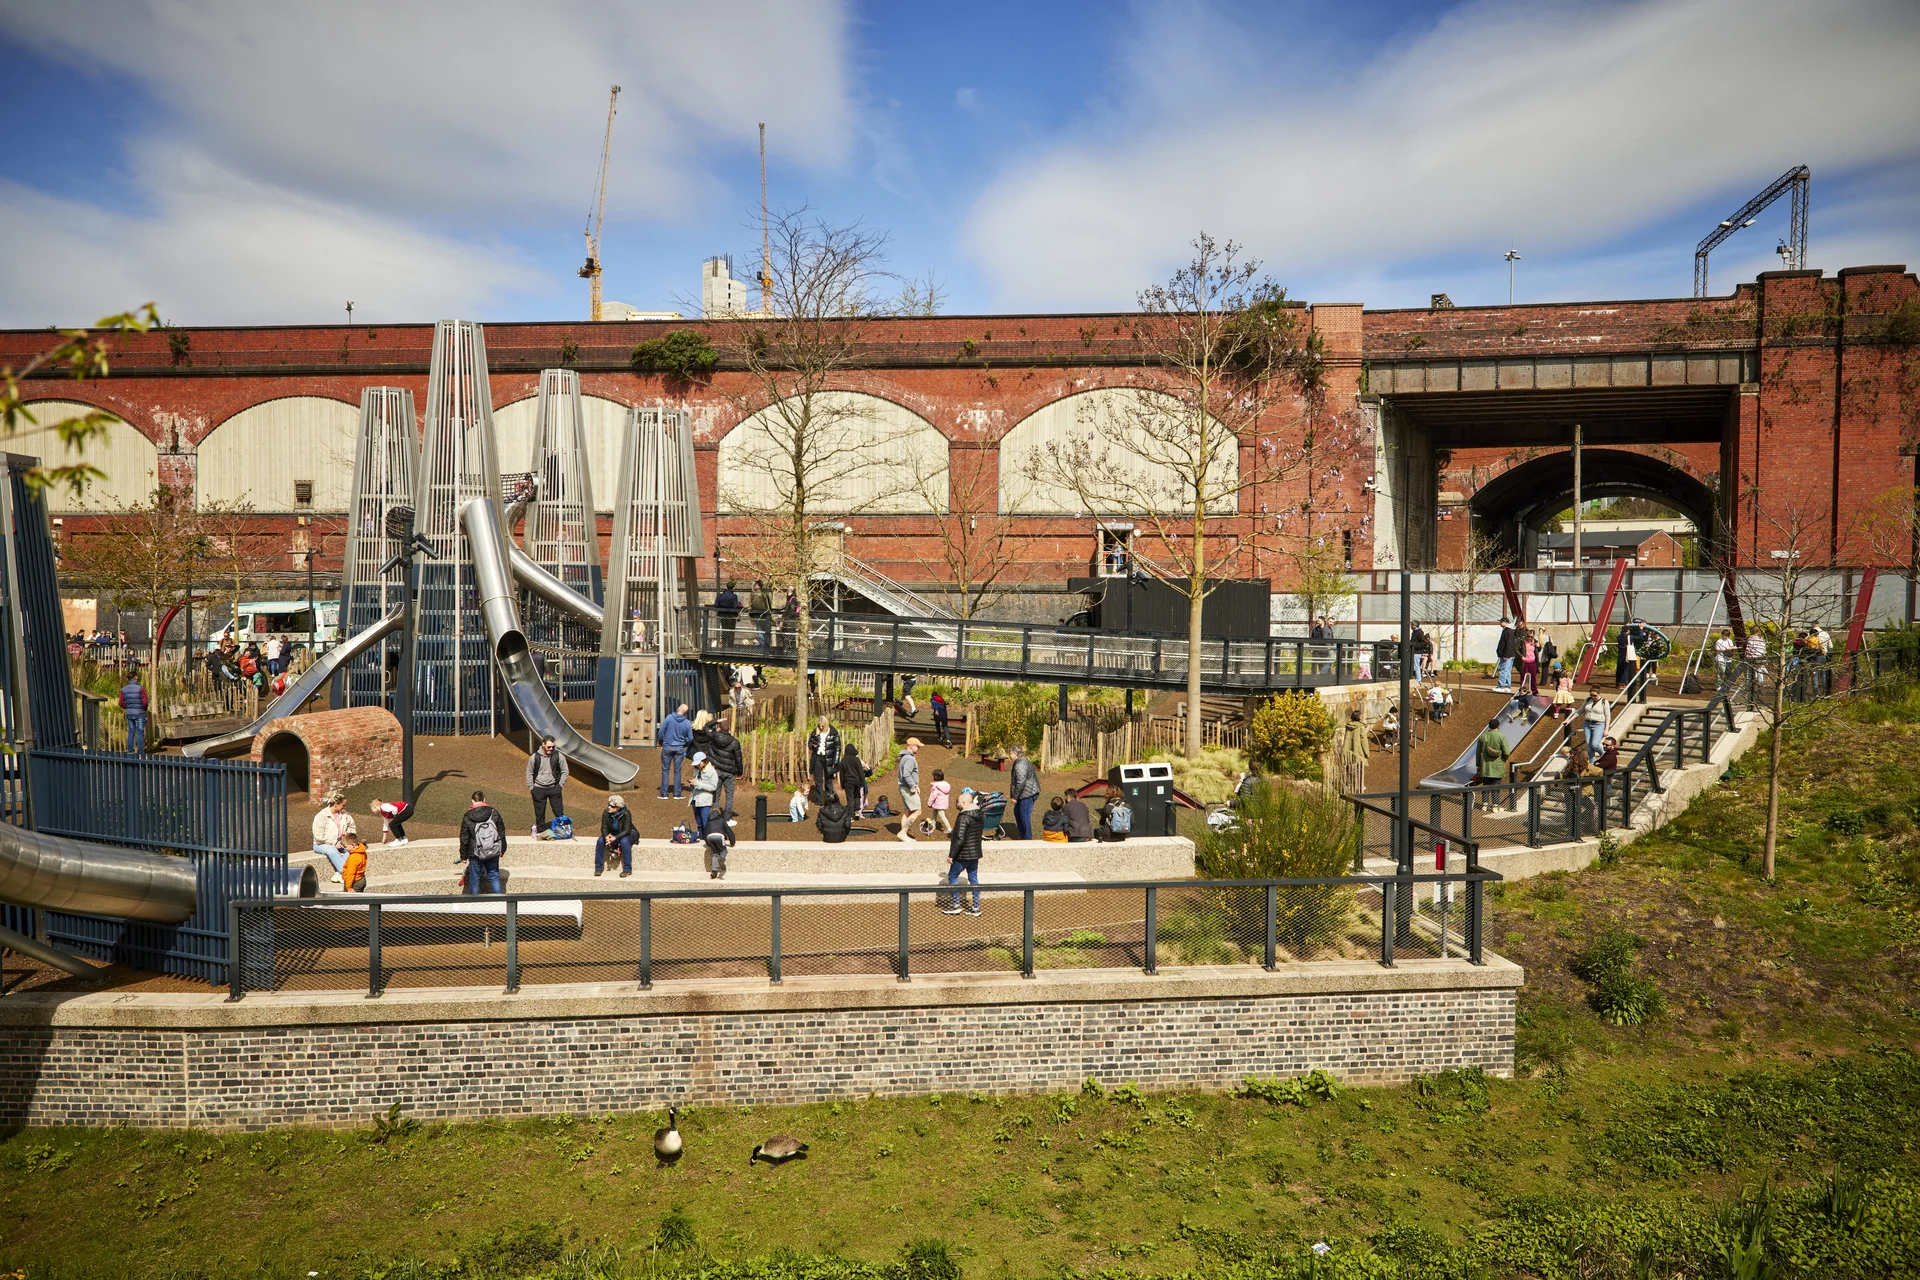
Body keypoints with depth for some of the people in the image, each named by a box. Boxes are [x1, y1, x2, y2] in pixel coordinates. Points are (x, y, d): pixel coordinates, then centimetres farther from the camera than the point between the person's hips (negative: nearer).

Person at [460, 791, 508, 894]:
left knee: (474, 879, 10)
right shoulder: (494, 813, -4)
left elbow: (464, 839, -3)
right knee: (494, 877, 13)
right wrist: (502, 849, 15)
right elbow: (502, 833, 3)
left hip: (476, 854, -2)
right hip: (493, 853, 2)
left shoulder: (467, 817, -8)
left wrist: (463, 856, 7)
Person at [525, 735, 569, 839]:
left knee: (559, 811, -1)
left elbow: (564, 771, 4)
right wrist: (531, 788, 3)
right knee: (539, 812, 8)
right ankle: (540, 832, 19)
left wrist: (560, 785, 0)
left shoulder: (558, 756, -7)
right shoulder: (534, 757, -5)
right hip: (538, 789, 1)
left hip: (553, 788, -1)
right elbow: (529, 773, 6)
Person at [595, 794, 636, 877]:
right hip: (612, 834, 4)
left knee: (624, 842, -36)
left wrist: (615, 838, -38)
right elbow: (604, 828, -8)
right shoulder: (606, 813, -13)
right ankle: (598, 867, -10)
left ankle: (627, 869, -28)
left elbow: (627, 830, -25)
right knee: (600, 841, -22)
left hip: (625, 835, -4)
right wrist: (606, 837, -30)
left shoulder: (626, 814, -25)